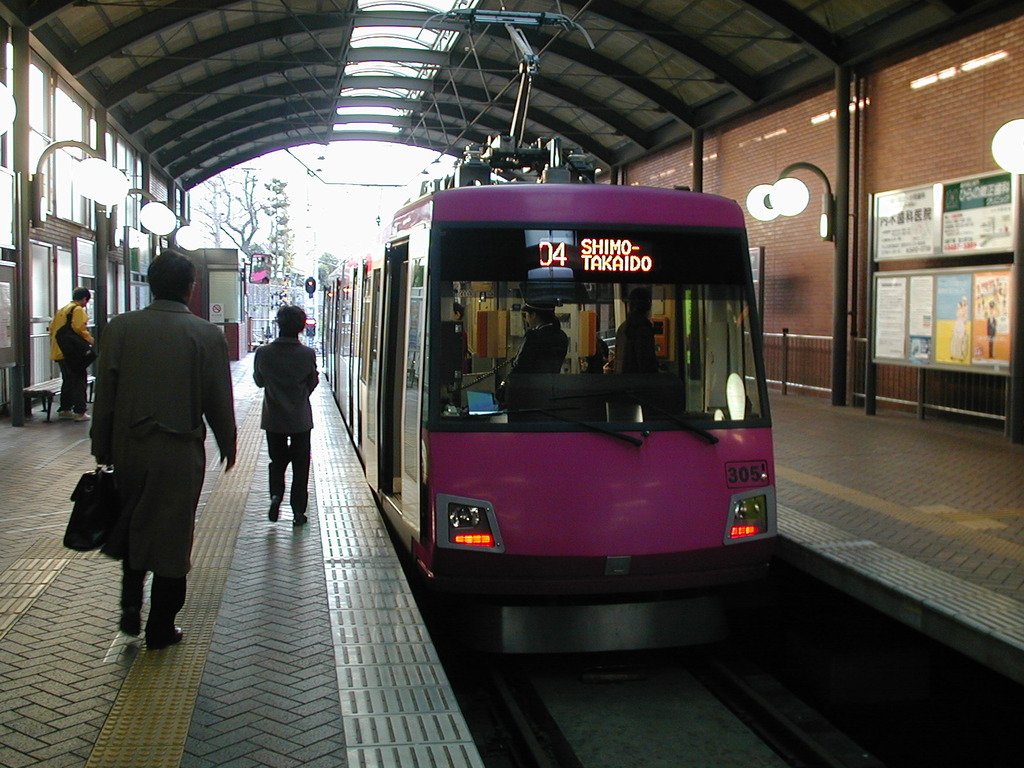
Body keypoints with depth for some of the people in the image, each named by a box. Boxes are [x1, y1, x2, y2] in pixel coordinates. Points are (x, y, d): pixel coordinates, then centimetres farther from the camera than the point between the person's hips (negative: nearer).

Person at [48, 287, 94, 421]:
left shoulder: (61, 310, 17)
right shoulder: (78, 310, -9)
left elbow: (52, 329, 17)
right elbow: (79, 328, -22)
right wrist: (89, 339, -8)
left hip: (59, 352, 8)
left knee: (67, 380, 18)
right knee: (79, 380, -3)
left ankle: (64, 409, 23)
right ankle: (79, 412, -6)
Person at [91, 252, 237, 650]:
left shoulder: (120, 328, -4)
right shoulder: (207, 335, -9)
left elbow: (104, 395, -1)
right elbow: (219, 400, -3)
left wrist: (102, 450, 9)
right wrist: (228, 445, 13)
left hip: (129, 447, 2)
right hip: (180, 453, -2)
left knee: (131, 525, 24)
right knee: (172, 534, 9)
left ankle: (130, 603, 14)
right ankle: (160, 628, 17)